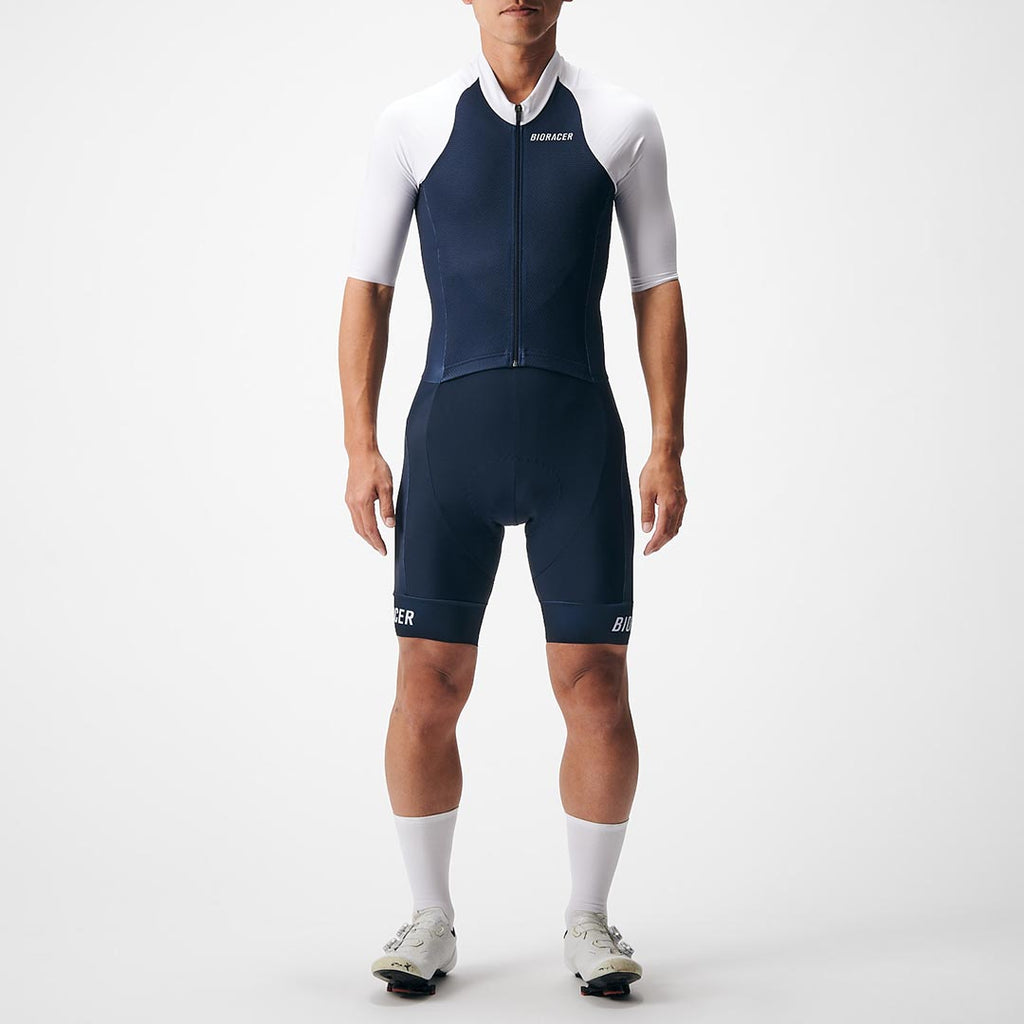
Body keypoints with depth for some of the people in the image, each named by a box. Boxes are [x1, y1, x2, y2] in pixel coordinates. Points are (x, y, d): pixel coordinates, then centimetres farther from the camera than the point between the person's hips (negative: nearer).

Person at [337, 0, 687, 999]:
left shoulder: (622, 125, 4)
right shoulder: (411, 125, 5)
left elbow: (659, 292, 6)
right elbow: (365, 290, 6)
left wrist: (667, 449, 0)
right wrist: (361, 449, -2)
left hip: (580, 436, 0)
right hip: (451, 431, 0)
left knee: (596, 685, -1)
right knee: (428, 686, 0)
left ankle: (588, 919, 19)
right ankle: (430, 918, 19)